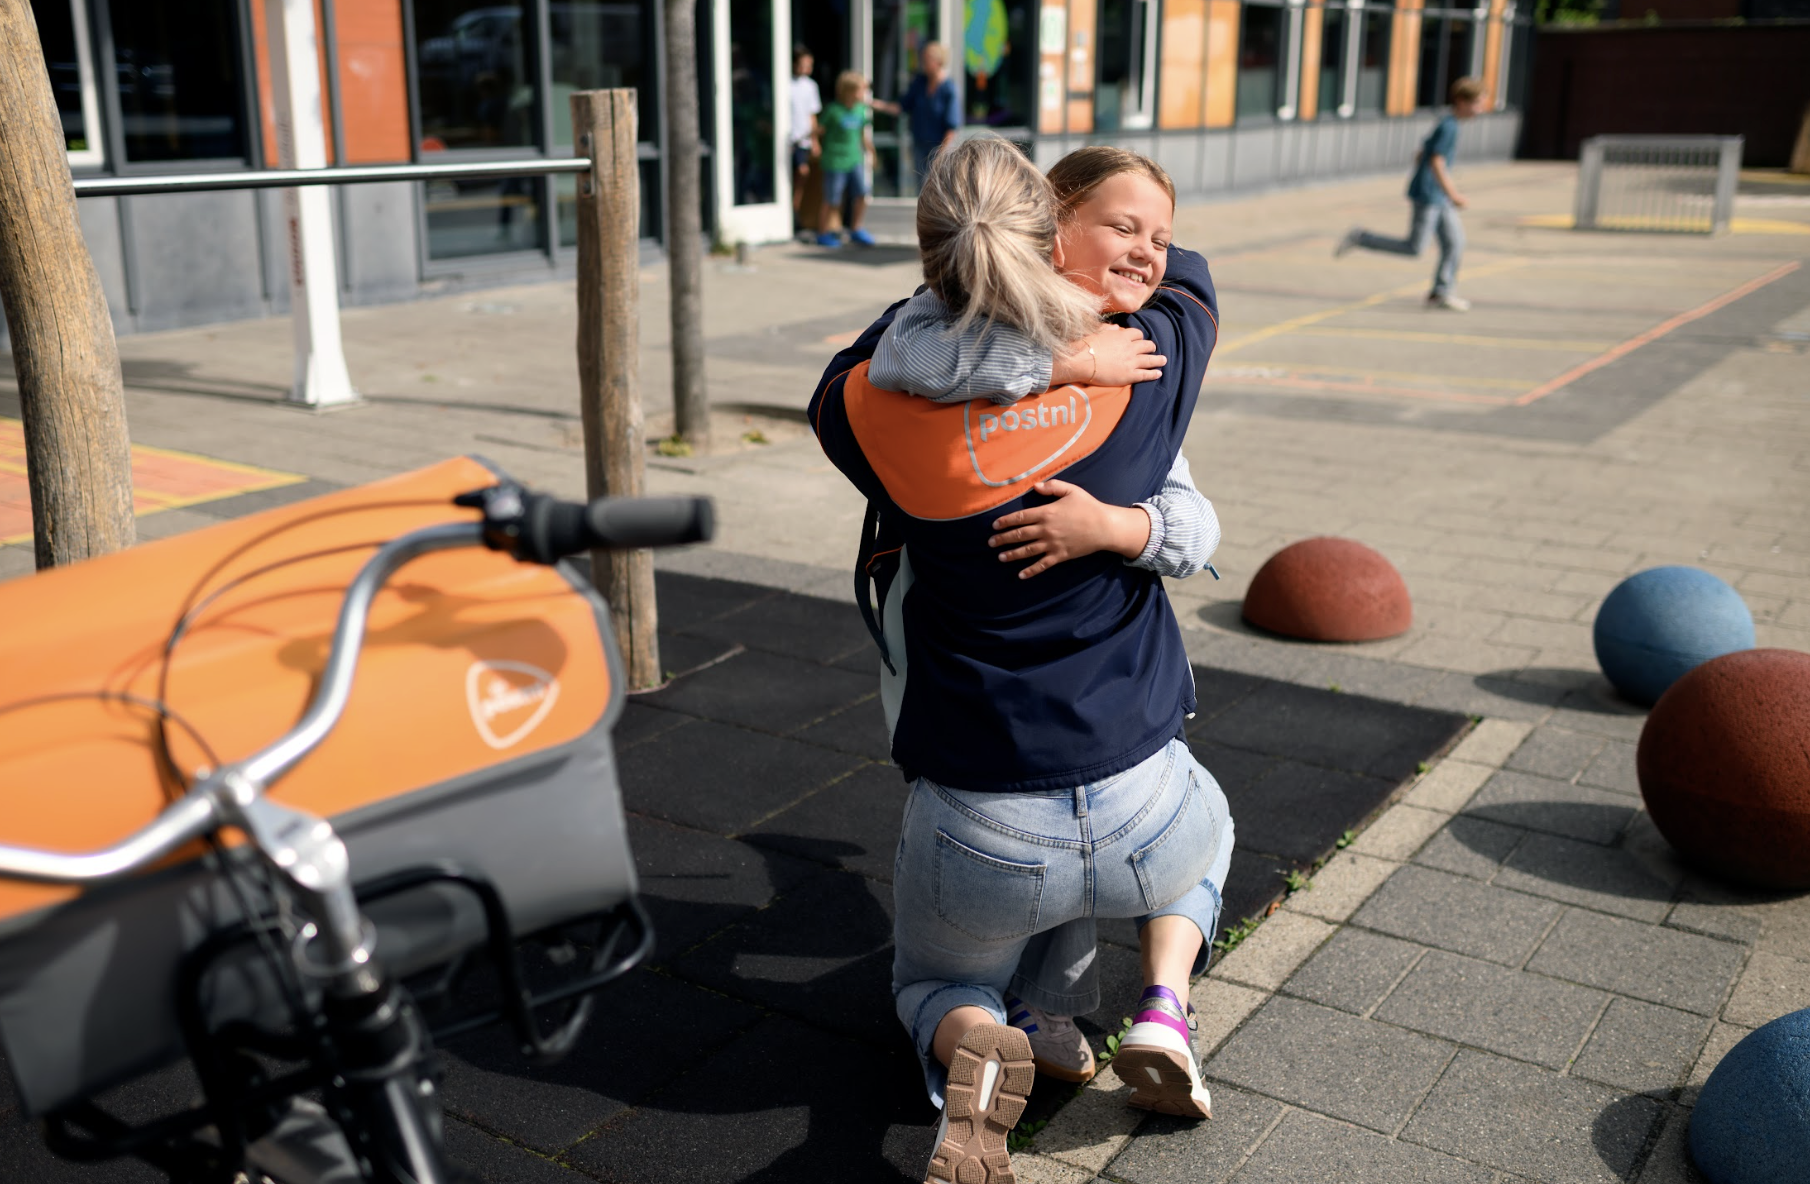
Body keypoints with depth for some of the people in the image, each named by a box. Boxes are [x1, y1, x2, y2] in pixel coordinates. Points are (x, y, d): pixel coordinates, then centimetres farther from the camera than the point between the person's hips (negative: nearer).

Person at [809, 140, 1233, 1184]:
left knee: (933, 982, 31)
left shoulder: (877, 414, -12)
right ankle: (1167, 1007, 13)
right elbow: (1186, 274, 16)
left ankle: (971, 1046, -4)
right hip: (1142, 812, 1)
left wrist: (948, 294, 14)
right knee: (1206, 827, 40)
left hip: (979, 837, -1)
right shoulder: (1149, 365, -8)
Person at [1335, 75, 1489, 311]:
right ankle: (1360, 238, 2)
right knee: (1414, 247, -7)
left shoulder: (1446, 125, 14)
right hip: (1428, 195, -10)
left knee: (1455, 242, 6)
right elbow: (1436, 163, -21)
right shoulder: (1449, 127, -15)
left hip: (1439, 197, 10)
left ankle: (1441, 293, 9)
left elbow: (1420, 156, 21)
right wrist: (1452, 194, -19)